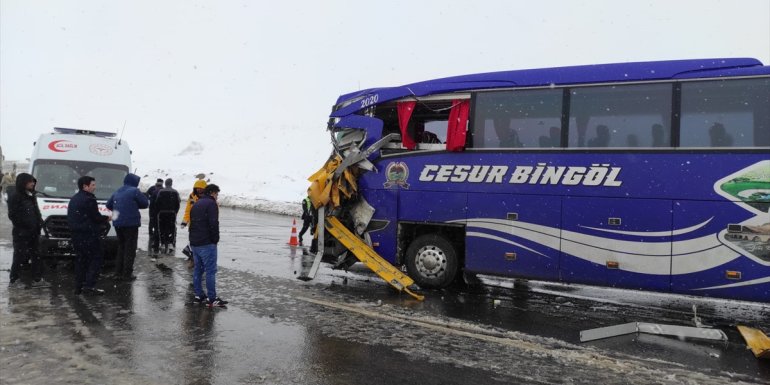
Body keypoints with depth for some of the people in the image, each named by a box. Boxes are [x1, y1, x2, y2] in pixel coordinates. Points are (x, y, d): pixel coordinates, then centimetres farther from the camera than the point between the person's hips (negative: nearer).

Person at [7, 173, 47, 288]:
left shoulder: (31, 195, 15)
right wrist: (23, 227, -15)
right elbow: (13, 215, -15)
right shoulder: (14, 196, -10)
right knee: (20, 257, -1)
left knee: (37, 256, 9)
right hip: (21, 233, -8)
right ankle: (14, 280, 11)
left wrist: (39, 223, 5)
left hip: (33, 232, 8)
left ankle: (37, 279, 15)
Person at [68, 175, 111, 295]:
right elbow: (96, 217, -16)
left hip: (76, 234, 9)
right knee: (95, 259, -4)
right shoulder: (89, 199, -15)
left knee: (80, 260, 13)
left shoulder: (74, 199, 16)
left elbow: (70, 218, 21)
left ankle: (78, 286, 14)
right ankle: (89, 285, -11)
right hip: (89, 235, -9)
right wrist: (107, 219, 4)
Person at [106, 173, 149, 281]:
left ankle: (118, 273, 18)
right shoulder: (134, 191, -9)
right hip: (131, 223, -7)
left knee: (121, 248, 16)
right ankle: (127, 274, -1)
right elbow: (145, 203, -5)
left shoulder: (117, 192, 13)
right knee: (130, 249, -1)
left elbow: (109, 204, 20)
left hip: (118, 223, 7)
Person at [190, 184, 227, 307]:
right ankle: (211, 299, -4)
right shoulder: (211, 203, -9)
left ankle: (198, 295, 19)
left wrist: (194, 238, 20)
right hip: (207, 243, -9)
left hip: (194, 243, 9)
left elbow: (192, 223, 21)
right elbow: (214, 224, -18)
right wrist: (215, 239, -7)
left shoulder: (196, 204, 19)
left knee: (198, 269, 15)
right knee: (210, 271, -5)